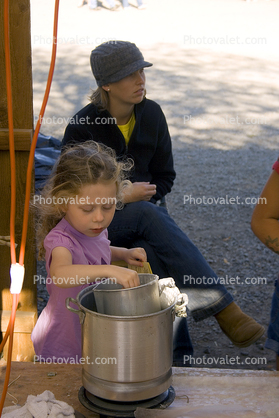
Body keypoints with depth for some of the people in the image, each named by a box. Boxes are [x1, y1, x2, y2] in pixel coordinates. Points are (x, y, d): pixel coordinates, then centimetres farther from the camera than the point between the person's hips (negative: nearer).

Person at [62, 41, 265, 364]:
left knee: (155, 253, -34)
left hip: (146, 210, 4)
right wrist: (122, 197, -15)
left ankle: (176, 355, -35)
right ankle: (223, 307, -43)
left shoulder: (151, 114, 3)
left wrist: (144, 197, -9)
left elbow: (165, 177, 11)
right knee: (152, 216, -37)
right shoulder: (83, 125, -10)